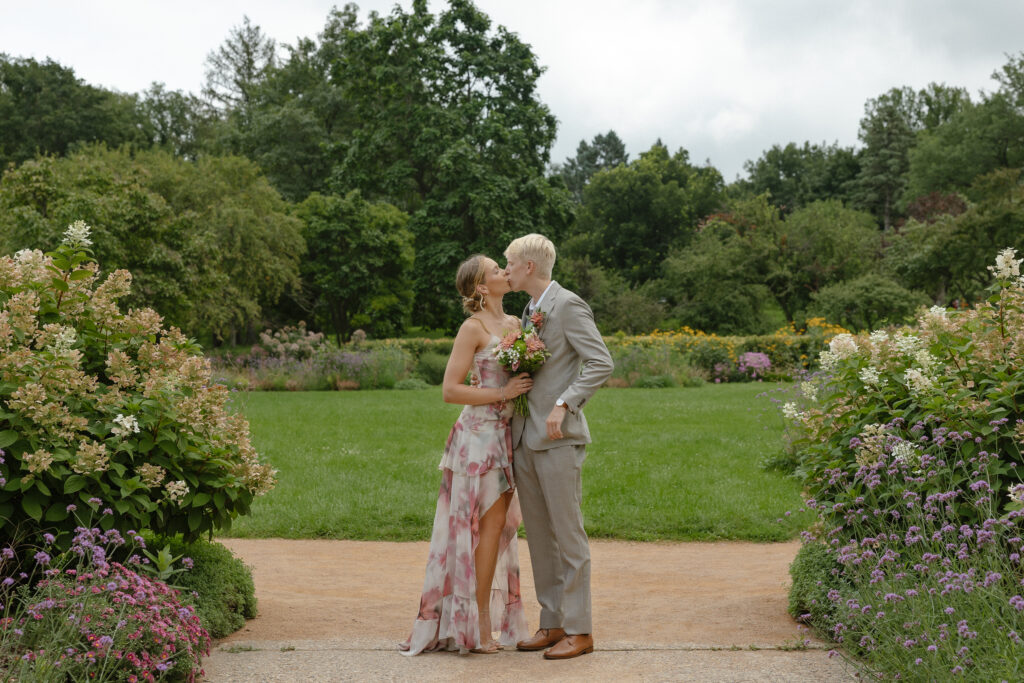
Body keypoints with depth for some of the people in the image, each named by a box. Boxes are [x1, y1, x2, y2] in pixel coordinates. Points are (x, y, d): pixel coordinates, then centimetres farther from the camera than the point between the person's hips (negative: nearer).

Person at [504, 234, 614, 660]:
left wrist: (564, 405, -23)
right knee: (539, 538, 11)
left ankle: (578, 631, 3)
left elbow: (601, 364, -16)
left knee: (568, 537, -3)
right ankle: (552, 623, 20)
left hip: (558, 439, -9)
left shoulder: (568, 306, -9)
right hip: (525, 439, 9)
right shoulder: (531, 310, 18)